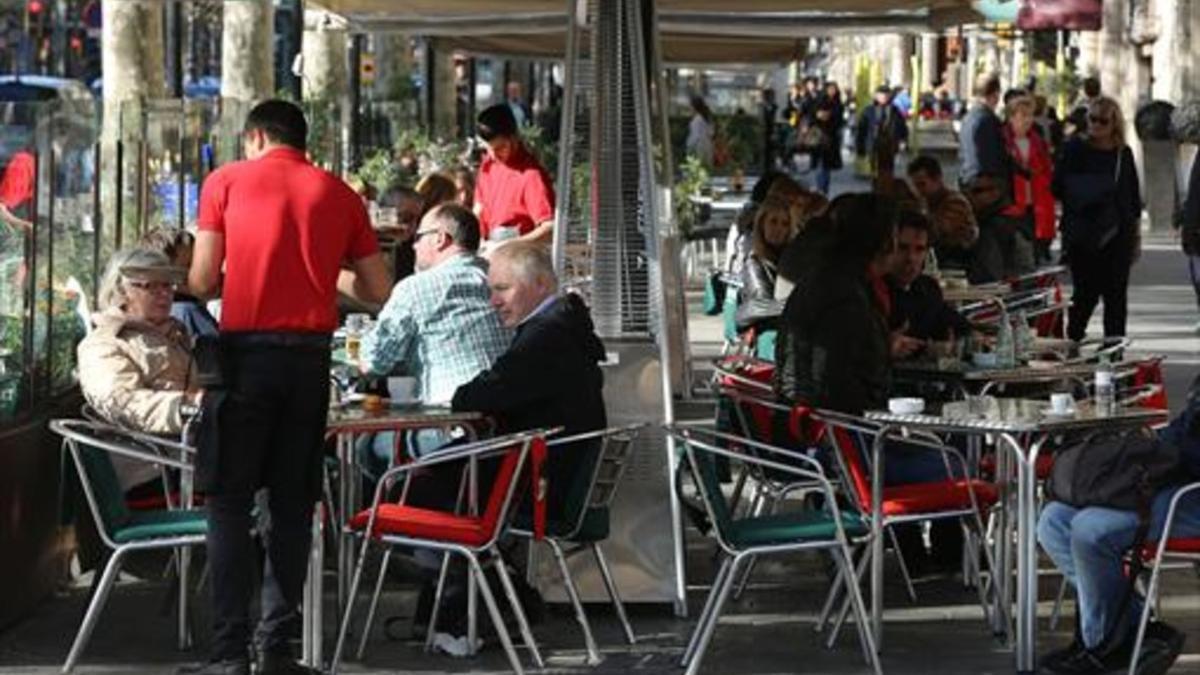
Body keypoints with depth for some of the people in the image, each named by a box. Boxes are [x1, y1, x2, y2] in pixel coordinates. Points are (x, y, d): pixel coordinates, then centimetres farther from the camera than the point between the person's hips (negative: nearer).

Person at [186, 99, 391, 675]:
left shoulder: (226, 182, 3)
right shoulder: (338, 194, 9)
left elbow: (202, 282, 0)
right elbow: (378, 291, 11)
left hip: (246, 351, -2)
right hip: (310, 355, 2)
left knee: (229, 502, 1)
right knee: (292, 503, 8)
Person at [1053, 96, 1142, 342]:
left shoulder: (1124, 154, 10)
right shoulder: (1075, 149, 1)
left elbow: (1134, 199, 15)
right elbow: (1057, 188, 0)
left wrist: (1136, 234, 13)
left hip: (1117, 234, 3)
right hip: (1083, 236, -3)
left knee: (1117, 294, 2)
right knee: (1086, 292, -1)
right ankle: (1073, 341, 17)